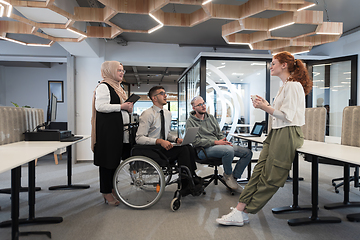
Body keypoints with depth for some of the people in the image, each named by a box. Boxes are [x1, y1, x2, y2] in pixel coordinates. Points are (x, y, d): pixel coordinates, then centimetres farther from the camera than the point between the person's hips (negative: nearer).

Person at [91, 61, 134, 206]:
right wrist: (121, 106, -18)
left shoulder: (118, 87, 21)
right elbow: (100, 106, -21)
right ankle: (106, 193, 6)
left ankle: (111, 188, 25)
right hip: (107, 129, -9)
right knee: (107, 159, -4)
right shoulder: (104, 86, -8)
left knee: (116, 157, 13)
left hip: (118, 128, 10)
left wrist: (128, 108, 9)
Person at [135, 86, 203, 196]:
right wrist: (159, 141, -27)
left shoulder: (168, 113, 14)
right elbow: (139, 138, -15)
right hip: (152, 149, -7)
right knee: (182, 149, -26)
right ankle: (187, 185, -16)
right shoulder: (147, 114, -11)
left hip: (164, 147, 7)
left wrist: (176, 139, 1)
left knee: (189, 148, -19)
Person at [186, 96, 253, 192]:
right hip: (203, 149, -7)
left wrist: (224, 141, -4)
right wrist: (215, 142, -18)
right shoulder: (190, 121, -1)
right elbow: (196, 141, -11)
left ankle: (233, 178, 2)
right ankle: (227, 175, -8)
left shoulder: (211, 117, 19)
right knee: (229, 150, -36)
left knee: (247, 153, -4)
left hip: (218, 145, 7)